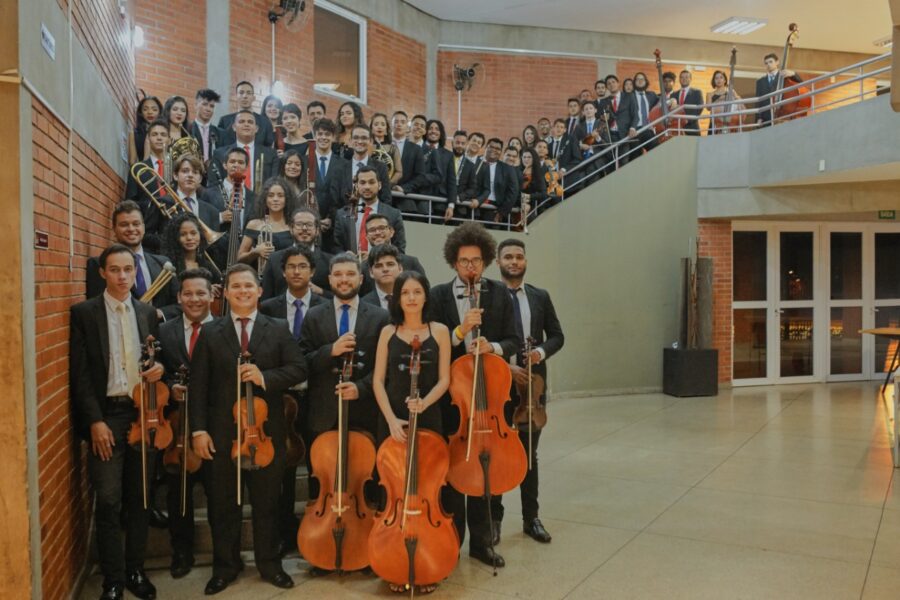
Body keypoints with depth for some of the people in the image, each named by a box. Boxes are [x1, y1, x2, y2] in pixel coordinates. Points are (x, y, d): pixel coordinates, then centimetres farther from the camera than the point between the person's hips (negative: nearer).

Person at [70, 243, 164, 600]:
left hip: (143, 413, 4)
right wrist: (95, 420, -12)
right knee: (108, 502, 1)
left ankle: (135, 570, 24)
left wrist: (158, 369, -6)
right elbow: (80, 372, -6)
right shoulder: (83, 313, -1)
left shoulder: (148, 313, 10)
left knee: (139, 499, 11)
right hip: (106, 415, -3)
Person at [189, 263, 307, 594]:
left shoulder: (278, 329, 3)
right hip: (222, 432, 0)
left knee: (267, 502, 12)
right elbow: (198, 385, -1)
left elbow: (299, 369, -4)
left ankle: (269, 564, 28)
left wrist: (265, 377, -20)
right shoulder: (209, 332, 3)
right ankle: (225, 566, 30)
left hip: (266, 430, 0)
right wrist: (199, 429, -7)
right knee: (223, 504, 13)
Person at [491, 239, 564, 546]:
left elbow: (557, 335, 9)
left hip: (533, 383, 4)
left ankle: (531, 518, 26)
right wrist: (505, 365, -17)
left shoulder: (541, 296, 7)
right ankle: (494, 518, 21)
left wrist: (541, 351, -11)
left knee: (530, 454, 14)